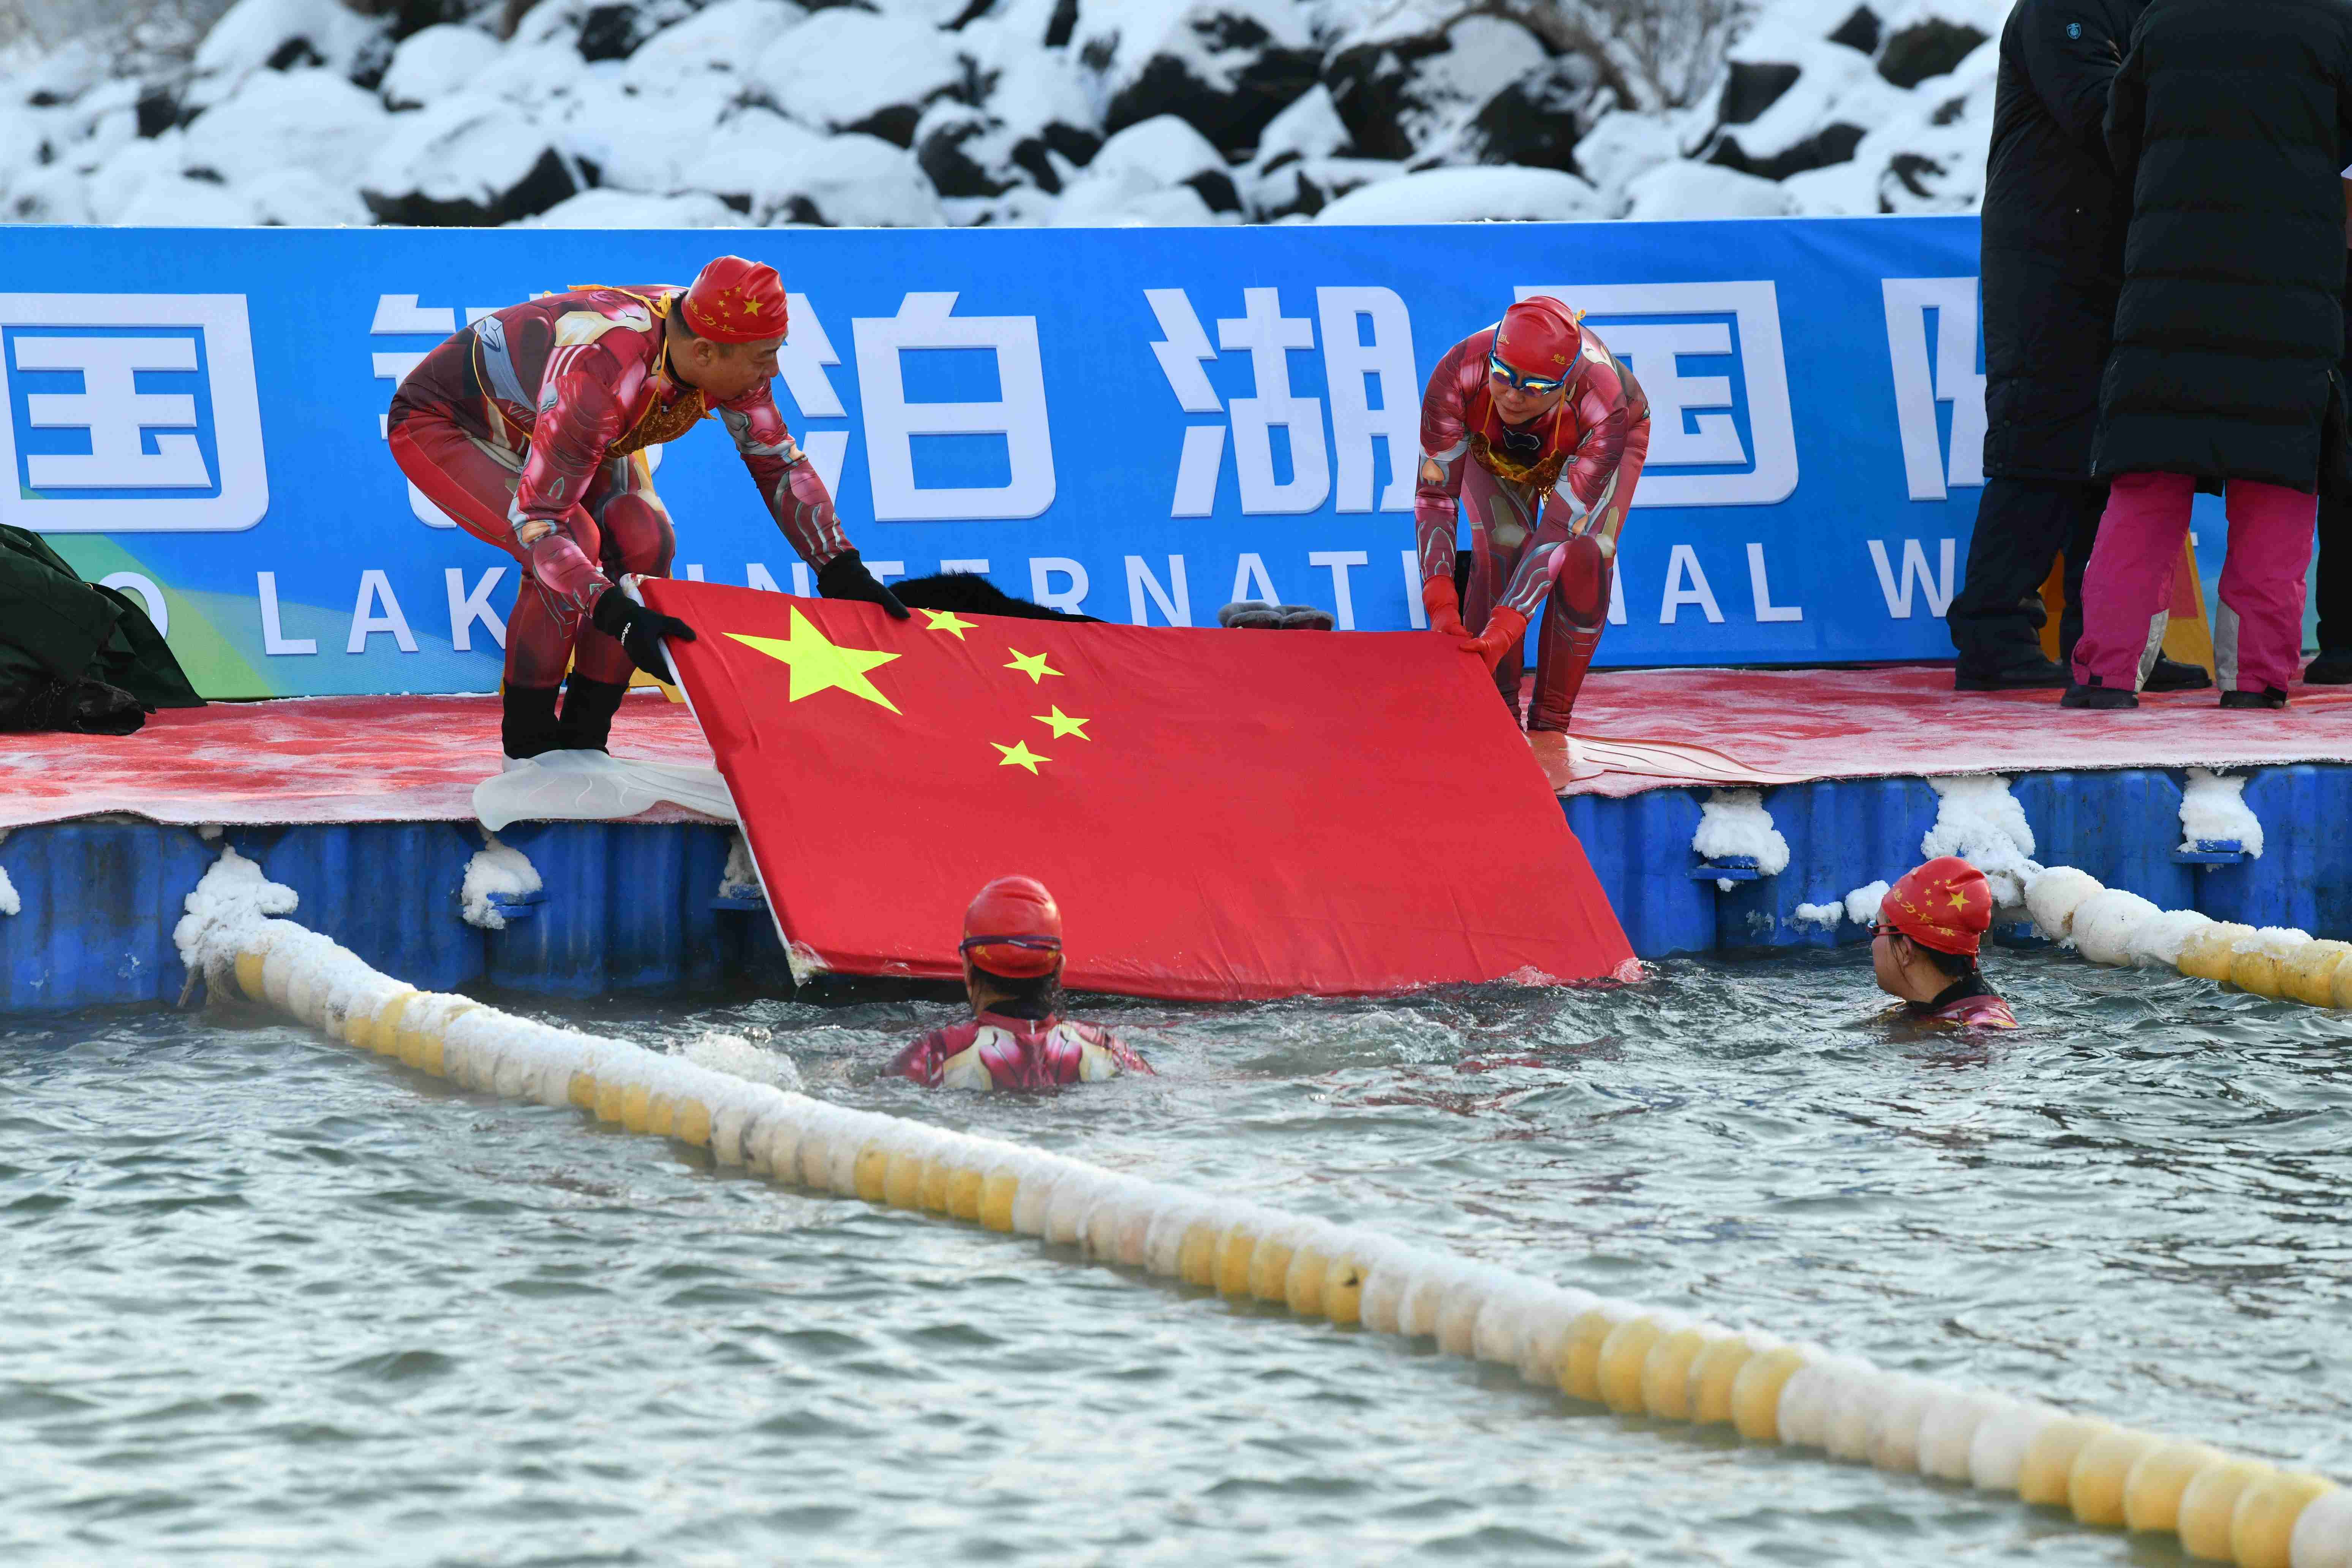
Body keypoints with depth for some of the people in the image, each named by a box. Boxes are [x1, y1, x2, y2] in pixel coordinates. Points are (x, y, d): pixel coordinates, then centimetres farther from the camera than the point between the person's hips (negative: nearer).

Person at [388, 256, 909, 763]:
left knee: (643, 539, -16)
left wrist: (841, 571, -13)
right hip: (440, 423, -7)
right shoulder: (600, 376, -44)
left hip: (528, 414, 7)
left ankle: (583, 738, -4)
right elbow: (536, 520, -42)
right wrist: (618, 615, -52)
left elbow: (778, 462, -6)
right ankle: (529, 742, -10)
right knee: (575, 541, -28)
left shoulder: (724, 345, -22)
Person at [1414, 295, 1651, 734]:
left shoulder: (1602, 412, -44)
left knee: (1585, 557, -22)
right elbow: (1435, 495, -35)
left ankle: (1550, 725, -8)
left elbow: (1558, 532, -42)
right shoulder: (1458, 377, -42)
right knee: (1501, 546, -23)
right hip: (1495, 445, 1)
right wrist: (1441, 610, -46)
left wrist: (1501, 634, -51)